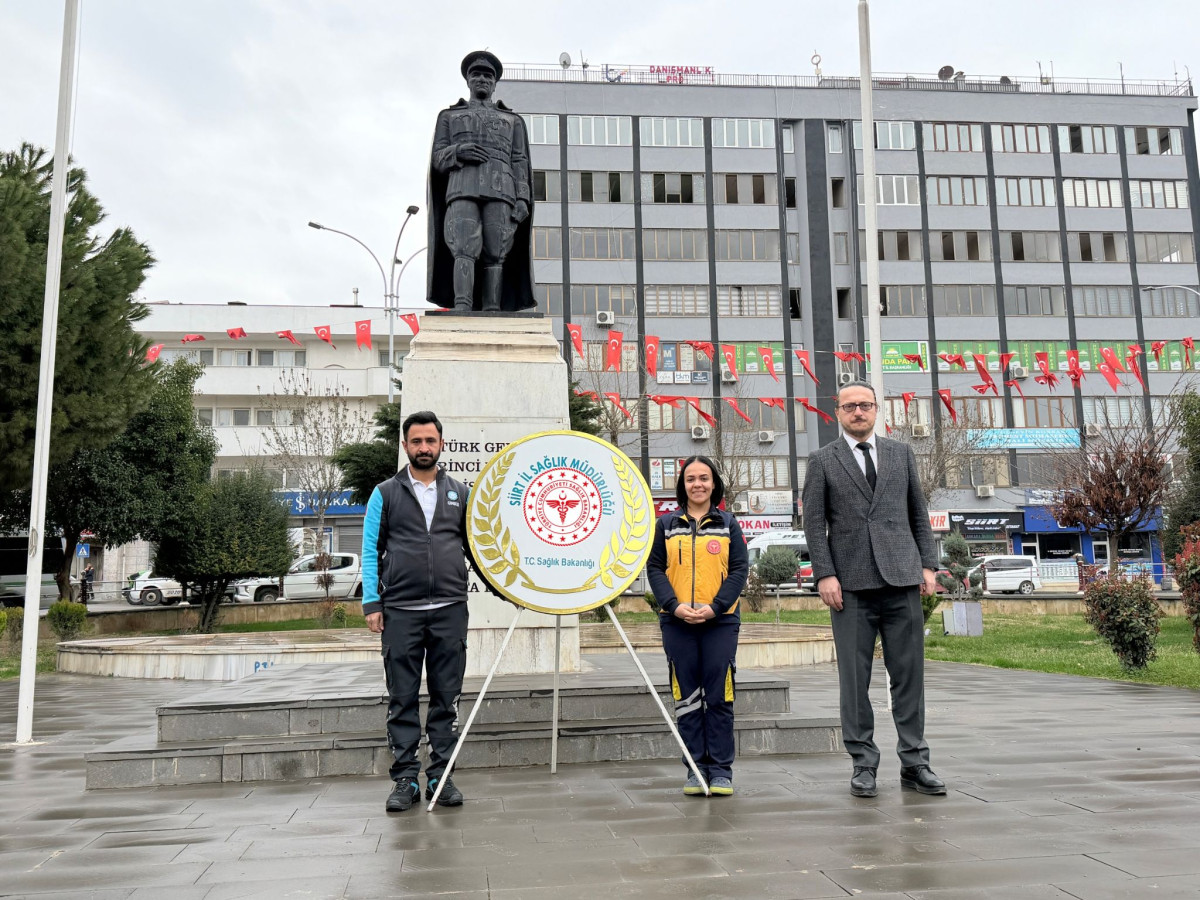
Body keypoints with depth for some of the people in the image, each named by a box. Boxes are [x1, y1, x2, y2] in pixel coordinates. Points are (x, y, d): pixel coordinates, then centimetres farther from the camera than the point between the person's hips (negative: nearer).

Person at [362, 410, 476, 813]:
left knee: (446, 698, 5)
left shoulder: (460, 493, 12)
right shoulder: (385, 494, 7)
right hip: (400, 611, -1)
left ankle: (440, 776, 15)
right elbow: (371, 551, 5)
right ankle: (405, 779, 12)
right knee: (402, 699, 3)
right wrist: (372, 602, -4)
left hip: (450, 610, 2)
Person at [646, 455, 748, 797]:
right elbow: (654, 568, 5)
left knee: (719, 695, -1)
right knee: (687, 697, 3)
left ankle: (721, 769, 8)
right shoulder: (666, 524, 9)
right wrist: (675, 605, -11)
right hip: (677, 621, 1)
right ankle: (695, 768, 12)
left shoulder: (728, 524, 8)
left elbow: (739, 569, 2)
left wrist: (715, 607, -12)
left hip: (720, 621, -1)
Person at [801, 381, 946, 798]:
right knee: (854, 677, 1)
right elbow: (814, 524, 2)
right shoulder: (822, 461, 7)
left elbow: (919, 514, 15)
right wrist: (825, 575, -7)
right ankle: (863, 764, 11)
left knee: (909, 673, 4)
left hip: (901, 577, 2)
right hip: (852, 583, -2)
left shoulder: (901, 454, 15)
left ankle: (914, 763, 13)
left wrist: (928, 564, 5)